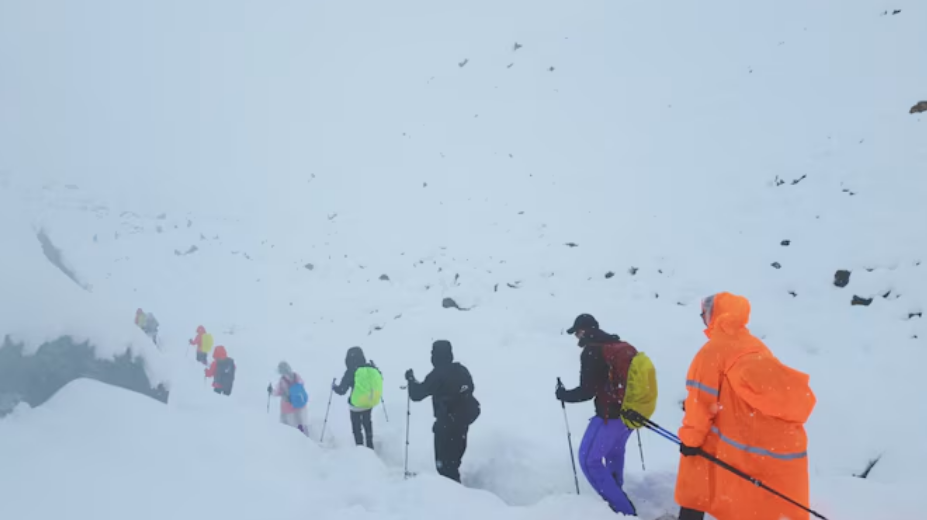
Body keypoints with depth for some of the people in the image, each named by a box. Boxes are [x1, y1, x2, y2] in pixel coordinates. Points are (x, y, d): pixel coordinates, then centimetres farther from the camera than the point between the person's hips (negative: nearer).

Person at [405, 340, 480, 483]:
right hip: (463, 419, 8)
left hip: (447, 423, -8)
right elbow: (470, 388, 16)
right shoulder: (462, 370, 1)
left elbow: (417, 395, -13)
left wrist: (411, 379, 3)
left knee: (444, 461, 2)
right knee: (454, 458, 23)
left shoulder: (437, 375, -18)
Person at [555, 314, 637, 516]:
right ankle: (615, 492, 46)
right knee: (614, 451, 31)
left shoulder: (591, 352, -15)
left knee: (589, 460, -1)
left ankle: (623, 509, -4)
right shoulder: (623, 347, 9)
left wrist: (563, 394, -1)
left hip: (610, 415, -9)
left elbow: (587, 391, -18)